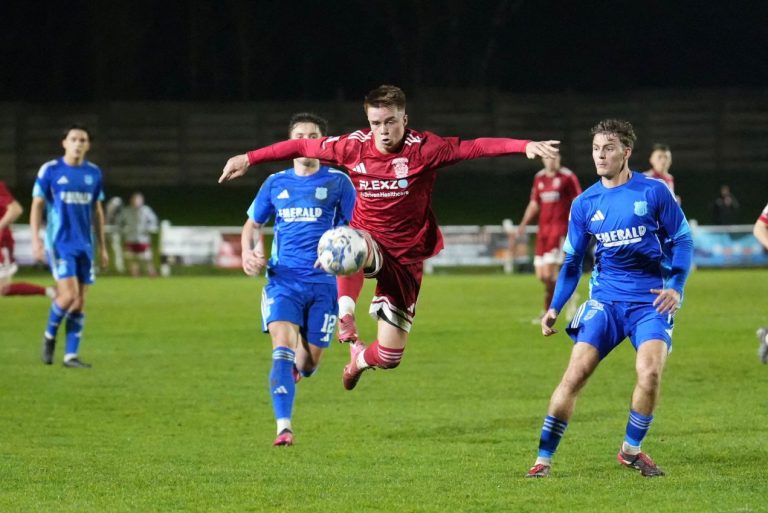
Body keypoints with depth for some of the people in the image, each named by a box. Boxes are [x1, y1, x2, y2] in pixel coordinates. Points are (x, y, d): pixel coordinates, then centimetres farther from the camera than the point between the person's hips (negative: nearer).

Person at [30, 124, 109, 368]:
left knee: (80, 302, 1)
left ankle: (71, 355, 6)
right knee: (69, 295, -16)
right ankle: (49, 336, 10)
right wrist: (36, 240, -11)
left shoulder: (94, 173, 8)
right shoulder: (50, 170, -4)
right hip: (59, 243, -4)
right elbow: (37, 206, -1)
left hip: (85, 245, 4)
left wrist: (102, 247, 14)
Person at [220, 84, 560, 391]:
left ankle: (359, 361, 38)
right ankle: (345, 312, -40)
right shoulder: (354, 146, -6)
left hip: (405, 256, 0)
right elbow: (302, 146, 5)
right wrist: (249, 159, 8)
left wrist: (525, 146, -35)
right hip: (368, 242, 0)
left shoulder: (423, 149, -13)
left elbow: (474, 148, -22)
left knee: (389, 356, 3)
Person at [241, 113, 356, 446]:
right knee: (283, 346, -21)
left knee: (309, 361, 3)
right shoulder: (276, 184, 10)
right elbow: (252, 224, 23)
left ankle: (295, 368, 43)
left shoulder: (337, 182, 4)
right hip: (283, 279, 0)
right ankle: (283, 428, -25)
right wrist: (248, 253, 2)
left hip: (323, 282, 0)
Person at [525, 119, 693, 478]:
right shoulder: (584, 204, 5)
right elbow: (572, 261, 13)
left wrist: (676, 286, -9)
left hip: (651, 301, -2)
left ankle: (631, 450, 3)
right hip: (605, 300, 2)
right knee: (575, 374, -11)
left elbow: (682, 239, 4)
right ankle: (544, 459, -2)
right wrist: (554, 308, 4)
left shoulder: (654, 192, -3)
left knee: (649, 372, -21)